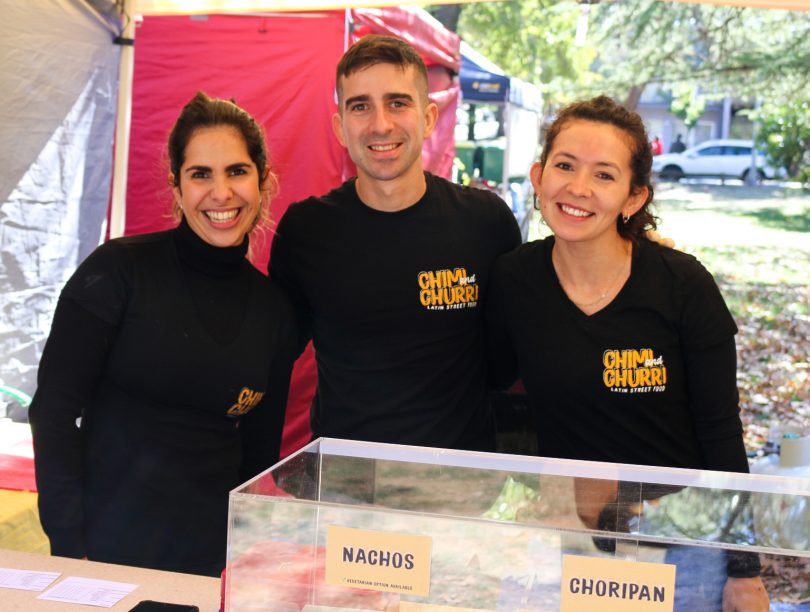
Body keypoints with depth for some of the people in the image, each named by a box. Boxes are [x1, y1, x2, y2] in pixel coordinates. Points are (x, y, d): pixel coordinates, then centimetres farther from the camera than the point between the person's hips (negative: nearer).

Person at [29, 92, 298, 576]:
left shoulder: (275, 311, 2)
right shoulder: (119, 270, -10)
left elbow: (261, 453, 9)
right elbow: (55, 409, -10)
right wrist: (69, 547, -14)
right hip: (106, 549, -3)